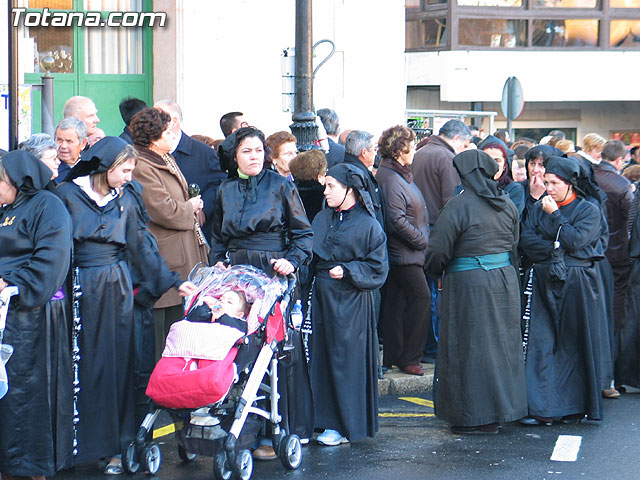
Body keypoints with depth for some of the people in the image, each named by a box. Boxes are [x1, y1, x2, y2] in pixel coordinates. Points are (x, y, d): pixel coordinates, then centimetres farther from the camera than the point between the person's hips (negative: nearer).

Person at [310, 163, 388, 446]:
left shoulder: (368, 225, -6)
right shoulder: (322, 219, 12)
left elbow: (378, 268, -5)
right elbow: (311, 257, 16)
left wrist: (347, 271, -15)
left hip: (351, 301, -6)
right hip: (322, 296, 6)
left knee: (346, 360, -3)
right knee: (321, 357, 6)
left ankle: (345, 426, 5)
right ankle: (326, 420, 14)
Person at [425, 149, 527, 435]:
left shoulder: (459, 205, -15)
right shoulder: (507, 204, 5)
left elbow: (438, 250, -13)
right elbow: (514, 244, 13)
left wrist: (434, 272, 6)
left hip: (469, 283, -6)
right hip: (505, 279, 6)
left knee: (472, 348, 1)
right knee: (502, 344, 14)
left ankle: (478, 417, 4)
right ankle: (503, 408, 22)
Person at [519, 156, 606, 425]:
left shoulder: (588, 210, -1)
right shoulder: (539, 208, 12)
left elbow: (575, 241, -15)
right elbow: (526, 240, 1)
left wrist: (554, 215, -10)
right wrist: (556, 249, -9)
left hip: (577, 284, -4)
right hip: (545, 283, 4)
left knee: (574, 346, 0)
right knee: (542, 344, -4)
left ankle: (575, 407, 9)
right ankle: (544, 409, -6)